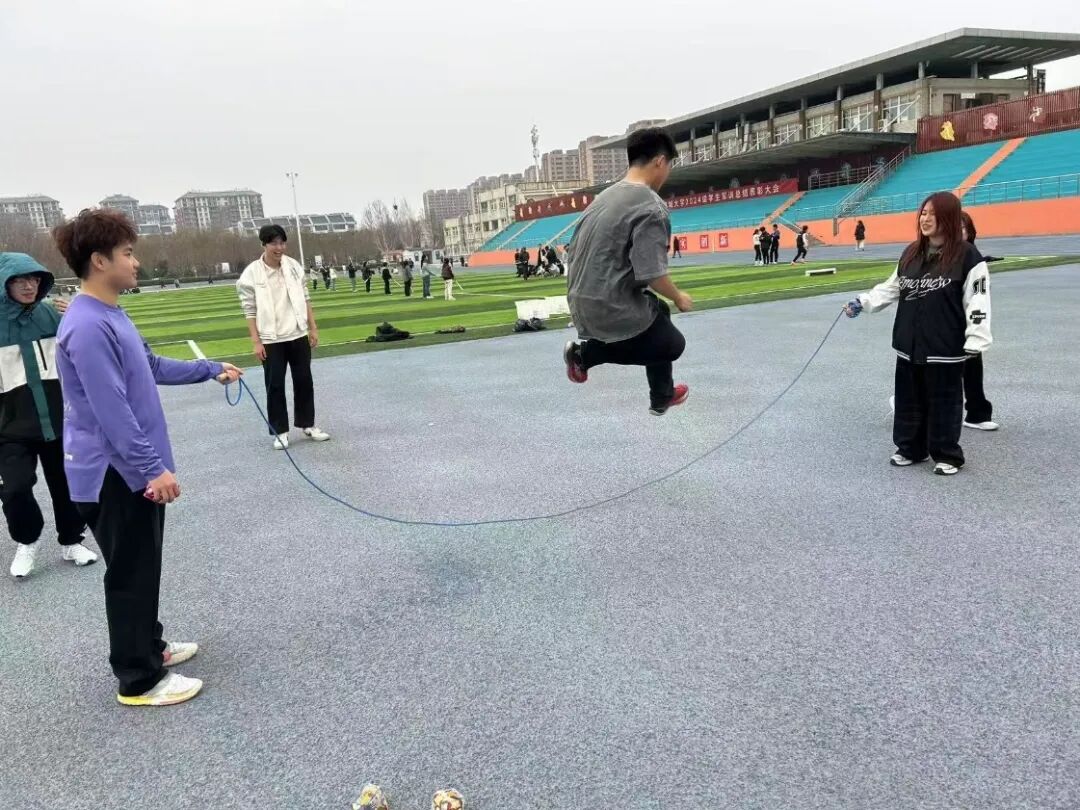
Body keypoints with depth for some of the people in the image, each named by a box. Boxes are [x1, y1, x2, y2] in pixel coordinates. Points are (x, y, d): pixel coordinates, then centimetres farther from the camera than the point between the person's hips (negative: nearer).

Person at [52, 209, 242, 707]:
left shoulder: (111, 316, 9)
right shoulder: (87, 327, -23)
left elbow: (152, 366, 23)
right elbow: (112, 411, -27)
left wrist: (210, 370, 24)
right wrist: (152, 468, -26)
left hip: (132, 469, 10)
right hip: (114, 475, -10)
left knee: (143, 568, 21)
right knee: (131, 574, 1)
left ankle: (149, 646, 37)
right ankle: (139, 680, 15)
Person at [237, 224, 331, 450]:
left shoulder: (294, 266, 2)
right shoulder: (251, 274, -10)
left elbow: (305, 299, 8)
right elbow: (250, 311, -8)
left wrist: (313, 328, 5)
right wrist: (256, 342, -12)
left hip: (298, 335, 4)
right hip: (271, 340, -4)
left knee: (304, 381, 11)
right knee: (275, 386, 3)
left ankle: (308, 425, 24)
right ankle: (280, 432, 14)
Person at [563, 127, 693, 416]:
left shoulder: (605, 196, 10)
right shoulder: (651, 207, -17)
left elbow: (575, 250, 16)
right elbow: (652, 275, -23)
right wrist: (679, 298, -4)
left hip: (581, 305, 9)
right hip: (614, 310, -9)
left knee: (660, 314, 28)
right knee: (673, 345, 15)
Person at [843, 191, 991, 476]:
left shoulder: (967, 255, -9)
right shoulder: (911, 253, 9)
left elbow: (977, 300, -12)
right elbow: (892, 287, 18)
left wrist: (975, 342, -17)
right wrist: (863, 302, 6)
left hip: (945, 348, -6)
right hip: (909, 344, 6)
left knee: (944, 402, 4)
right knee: (909, 399, 14)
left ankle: (947, 455, 19)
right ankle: (910, 448, 29)